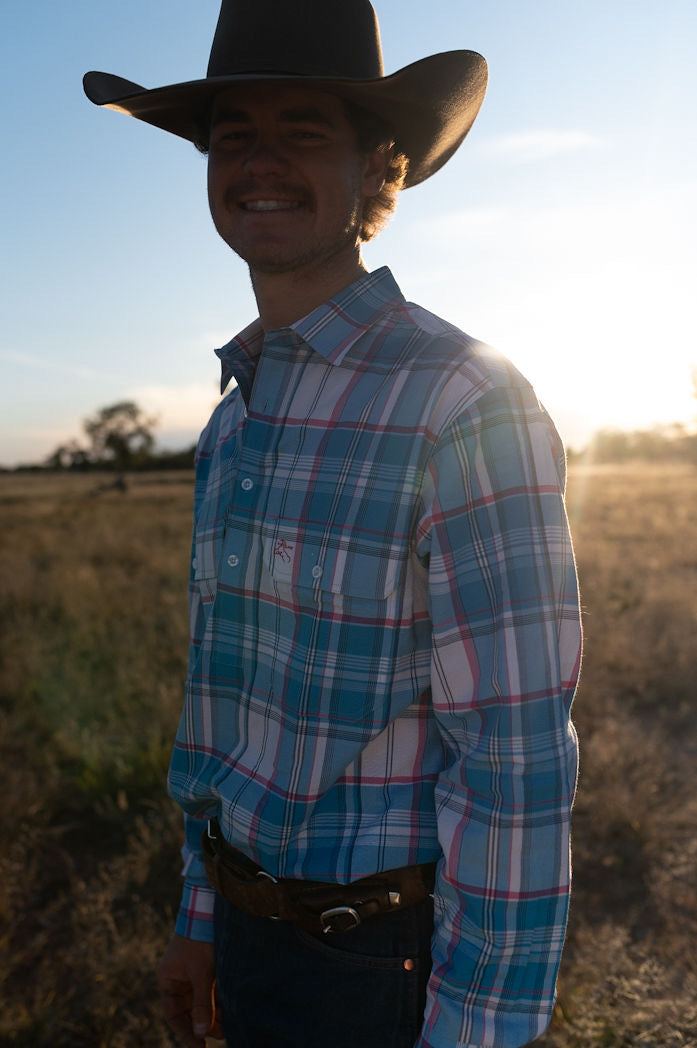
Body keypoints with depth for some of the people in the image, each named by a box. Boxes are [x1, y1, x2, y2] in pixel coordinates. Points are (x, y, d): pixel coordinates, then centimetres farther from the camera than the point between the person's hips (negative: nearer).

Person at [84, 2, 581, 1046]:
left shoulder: (466, 403, -22)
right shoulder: (244, 417, 4)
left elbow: (519, 762, -22)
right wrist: (201, 917, 13)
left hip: (378, 960, -7)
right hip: (256, 920, 7)